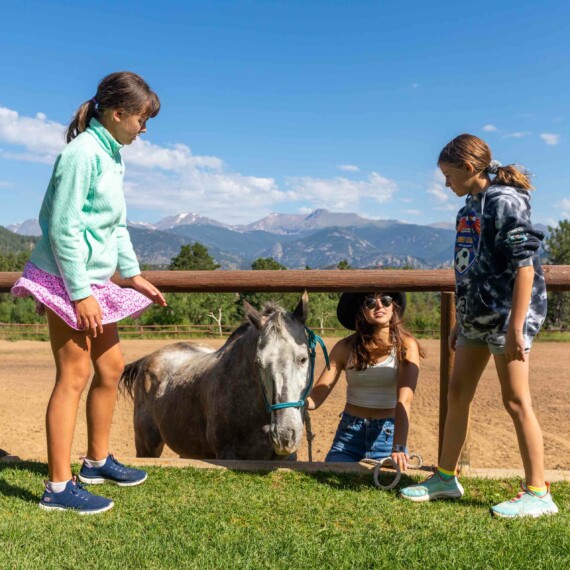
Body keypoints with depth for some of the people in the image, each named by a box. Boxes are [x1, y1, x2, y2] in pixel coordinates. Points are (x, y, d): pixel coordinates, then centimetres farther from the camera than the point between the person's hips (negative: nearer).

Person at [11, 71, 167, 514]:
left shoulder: (111, 155, 12)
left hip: (94, 280, 10)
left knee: (111, 367, 15)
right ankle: (59, 487, 4)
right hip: (66, 279, -10)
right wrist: (80, 293, -20)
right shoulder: (83, 153, -17)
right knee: (74, 375, -6)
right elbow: (64, 229, -20)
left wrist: (133, 274, 16)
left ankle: (98, 461, 30)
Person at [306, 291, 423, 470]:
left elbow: (404, 401, -19)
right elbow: (316, 397, -5)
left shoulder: (406, 345, -8)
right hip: (348, 434, 2)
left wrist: (399, 448, -32)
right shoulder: (345, 347, 0)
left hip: (388, 434, -2)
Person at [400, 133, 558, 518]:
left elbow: (524, 266, -18)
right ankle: (446, 478, 24)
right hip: (477, 316, 9)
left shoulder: (505, 201, -12)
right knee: (458, 394, 11)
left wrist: (515, 328, -22)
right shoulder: (471, 207, 13)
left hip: (507, 315, -9)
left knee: (515, 400, -4)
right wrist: (460, 322, 18)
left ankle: (538, 493, 9)